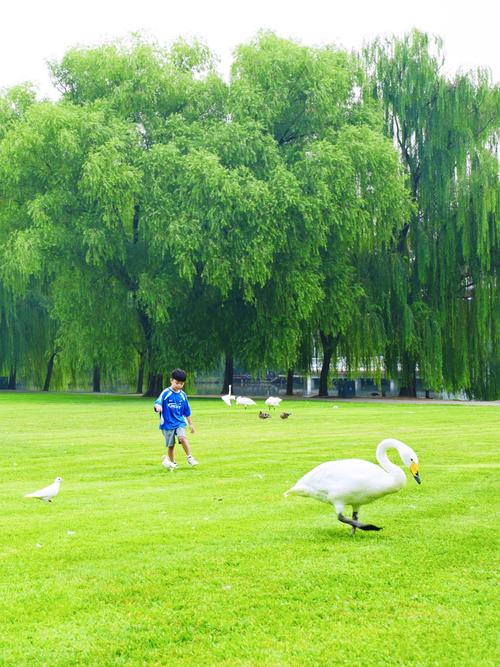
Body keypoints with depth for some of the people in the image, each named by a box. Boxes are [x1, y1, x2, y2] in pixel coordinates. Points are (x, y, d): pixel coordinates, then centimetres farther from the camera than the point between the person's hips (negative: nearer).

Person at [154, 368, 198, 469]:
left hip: (180, 422, 1)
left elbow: (187, 411, 14)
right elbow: (158, 402, -19)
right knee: (170, 445, 5)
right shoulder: (166, 393, -7)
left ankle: (190, 457, -18)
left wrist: (190, 424, 19)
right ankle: (172, 463, 25)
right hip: (168, 423, -1)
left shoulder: (183, 395, 4)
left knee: (182, 437, -25)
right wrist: (158, 406, -43)